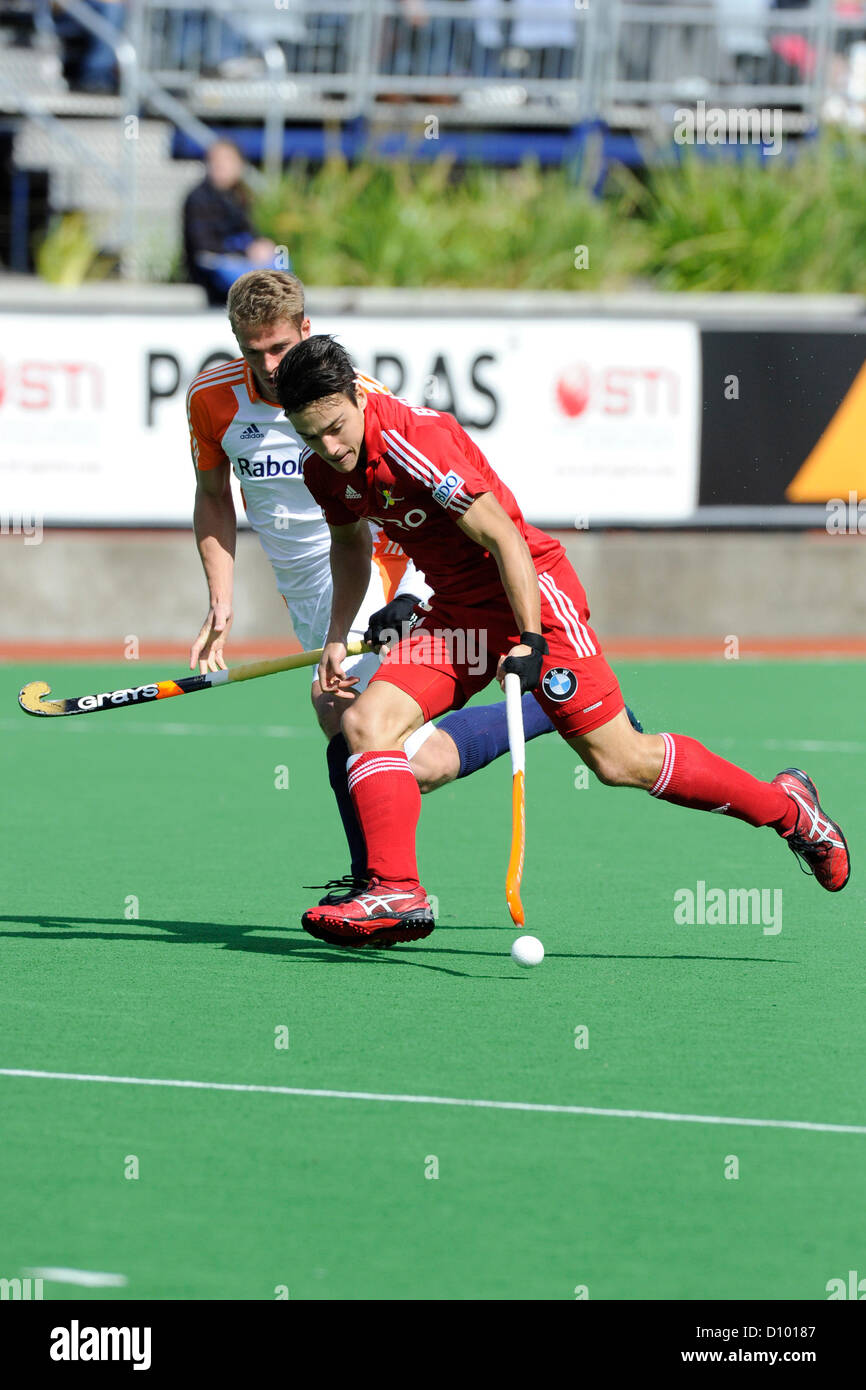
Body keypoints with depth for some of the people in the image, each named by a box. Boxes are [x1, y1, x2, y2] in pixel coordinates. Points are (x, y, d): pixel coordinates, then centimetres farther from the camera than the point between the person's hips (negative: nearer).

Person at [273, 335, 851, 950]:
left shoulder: (414, 440, -26)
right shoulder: (324, 467, -1)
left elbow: (502, 537, -24)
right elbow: (350, 541, 21)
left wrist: (530, 642, -26)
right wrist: (338, 636, 12)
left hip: (532, 593, -8)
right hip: (456, 611, 8)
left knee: (621, 761, -6)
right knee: (366, 723, -13)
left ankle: (787, 806, 10)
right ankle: (396, 893, -15)